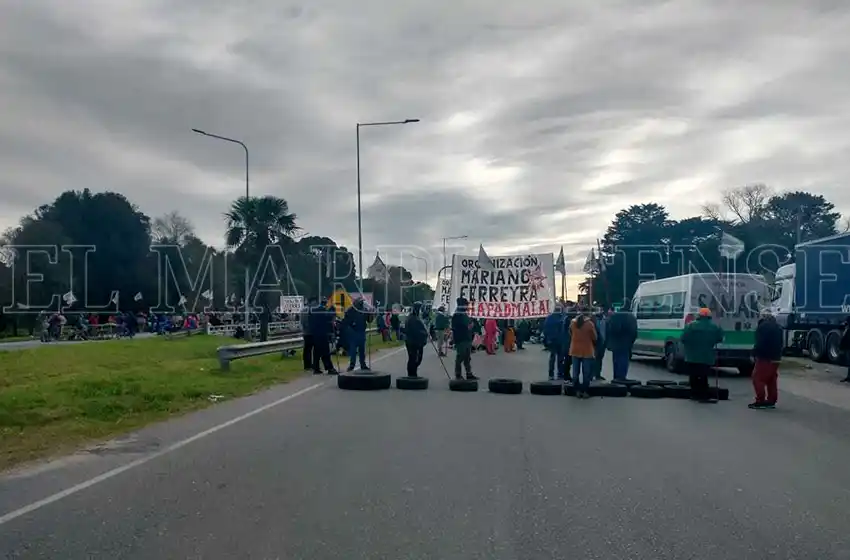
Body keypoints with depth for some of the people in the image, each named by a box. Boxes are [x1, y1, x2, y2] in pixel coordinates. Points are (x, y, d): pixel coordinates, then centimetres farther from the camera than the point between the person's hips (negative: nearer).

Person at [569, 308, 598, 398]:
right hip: (587, 351, -3)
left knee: (576, 372, 8)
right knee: (586, 372, 3)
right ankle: (585, 391, 4)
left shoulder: (572, 323, -2)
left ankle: (578, 391, 11)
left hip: (575, 350, 3)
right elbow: (594, 338, -2)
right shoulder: (590, 323, -13)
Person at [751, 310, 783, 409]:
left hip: (764, 357, -9)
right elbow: (781, 342, 21)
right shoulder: (778, 327, 15)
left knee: (758, 378, -5)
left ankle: (760, 401, -8)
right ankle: (771, 401, 15)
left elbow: (759, 343, -19)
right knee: (772, 380, 13)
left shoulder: (763, 326, -14)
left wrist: (754, 354, -9)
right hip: (775, 358, 9)